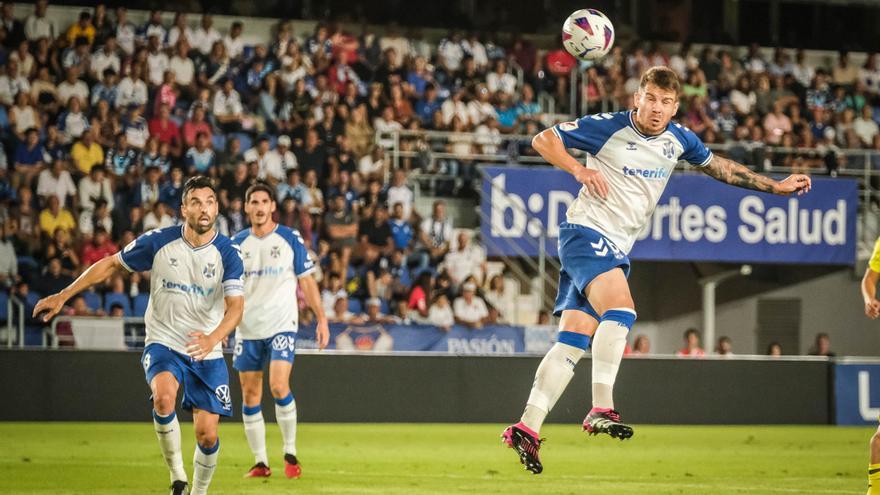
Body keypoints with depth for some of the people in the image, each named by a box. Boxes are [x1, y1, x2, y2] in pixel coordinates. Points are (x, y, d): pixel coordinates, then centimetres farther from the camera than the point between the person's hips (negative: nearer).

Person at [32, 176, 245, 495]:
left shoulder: (227, 253, -10)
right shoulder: (158, 242, -8)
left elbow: (236, 306, -21)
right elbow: (110, 265, 5)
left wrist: (212, 338, -42)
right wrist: (63, 296, 2)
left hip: (207, 353, 1)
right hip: (163, 343, -1)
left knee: (207, 433, -4)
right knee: (164, 396, -32)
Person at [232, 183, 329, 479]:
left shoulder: (290, 239, -1)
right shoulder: (237, 244, 7)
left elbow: (307, 281, 3)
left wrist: (321, 319, -2)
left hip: (282, 325, -3)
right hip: (248, 329, 3)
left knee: (279, 386, -20)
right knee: (250, 395, 2)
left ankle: (290, 453, -5)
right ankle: (260, 463, 11)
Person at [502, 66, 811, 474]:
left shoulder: (678, 140, 8)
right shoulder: (608, 128, -10)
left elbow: (717, 166, 25)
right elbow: (543, 140, -4)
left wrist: (776, 186, 24)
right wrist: (579, 169, -19)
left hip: (616, 248, 6)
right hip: (587, 231, -6)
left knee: (572, 342, 0)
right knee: (620, 310, -29)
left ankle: (527, 428, 0)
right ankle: (602, 409, -30)